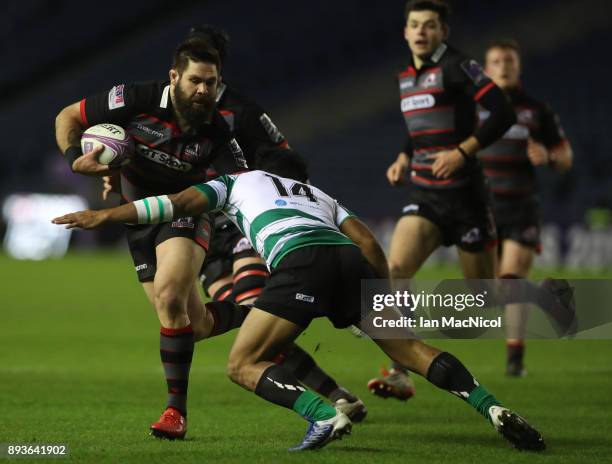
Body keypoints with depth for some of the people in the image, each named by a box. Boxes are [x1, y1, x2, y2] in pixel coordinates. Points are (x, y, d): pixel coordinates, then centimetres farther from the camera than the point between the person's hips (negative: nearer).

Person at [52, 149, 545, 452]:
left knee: (244, 365, 2)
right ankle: (491, 407, -8)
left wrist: (105, 215, 26)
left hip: (300, 262, -4)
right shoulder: (322, 197, 40)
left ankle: (324, 415, -22)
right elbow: (369, 243, 25)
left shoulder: (240, 182, 32)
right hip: (350, 261, 5)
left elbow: (180, 203, 22)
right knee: (411, 348, 11)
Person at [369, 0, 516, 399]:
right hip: (423, 195, 6)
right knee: (394, 270, -17)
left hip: (464, 193, -6)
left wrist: (463, 151, -22)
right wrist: (404, 159, 12)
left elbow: (503, 114, -17)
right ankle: (400, 375, -19)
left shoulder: (456, 67, -10)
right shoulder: (407, 77, 13)